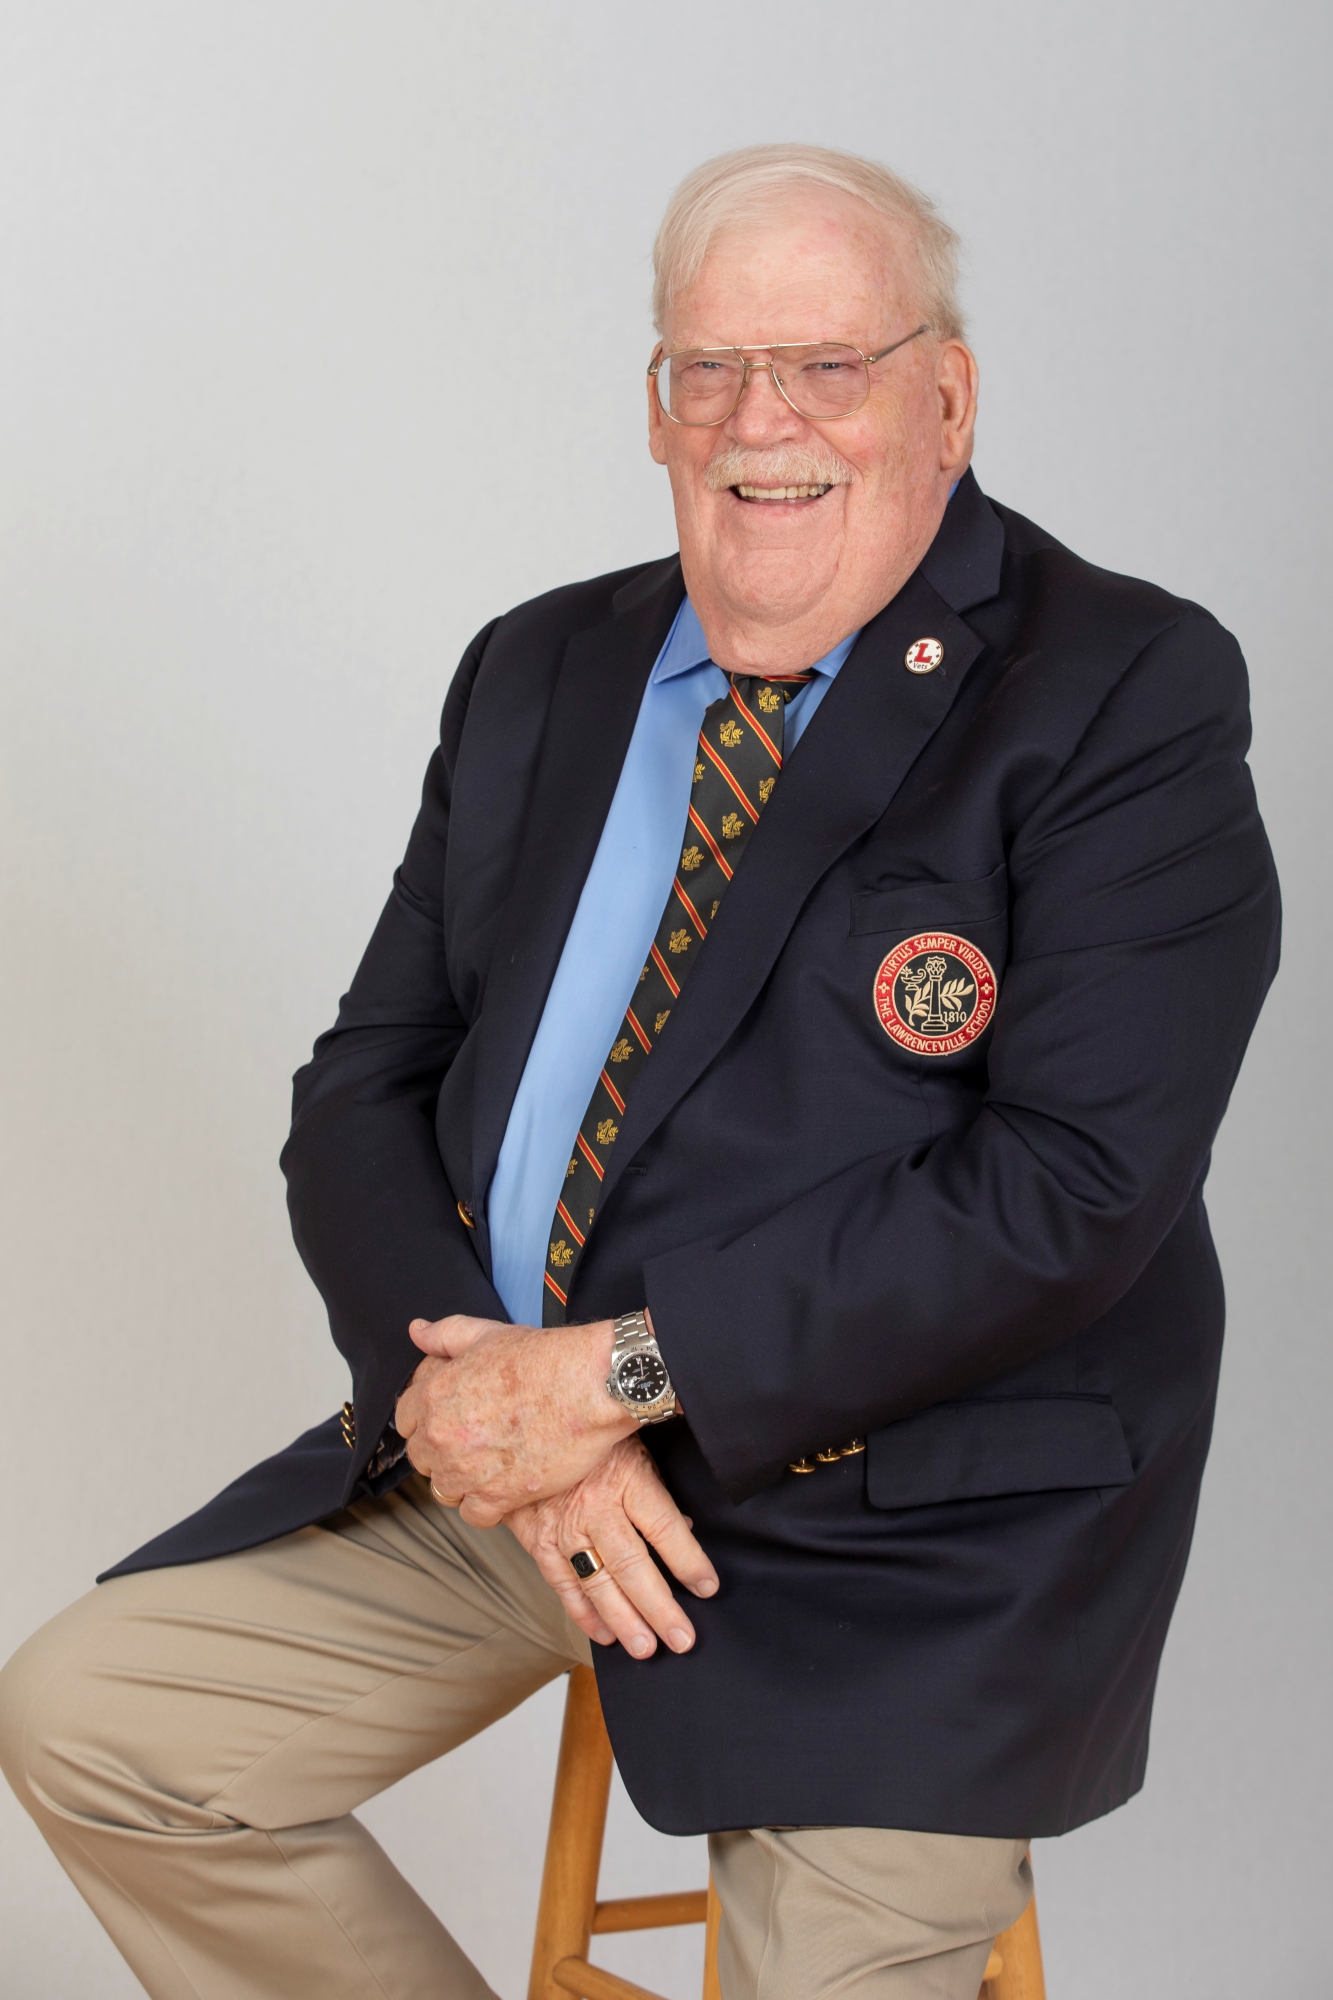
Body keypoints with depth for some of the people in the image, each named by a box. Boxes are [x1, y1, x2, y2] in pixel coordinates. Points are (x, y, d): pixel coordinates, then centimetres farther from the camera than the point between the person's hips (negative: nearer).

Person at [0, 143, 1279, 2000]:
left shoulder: (1129, 696, -9)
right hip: (506, 1434, 6)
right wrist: (487, 1394, -12)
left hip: (915, 1522, -5)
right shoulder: (536, 677, 11)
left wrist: (618, 1374, -19)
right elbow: (364, 1094, 8)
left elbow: (1075, 1181, -18)